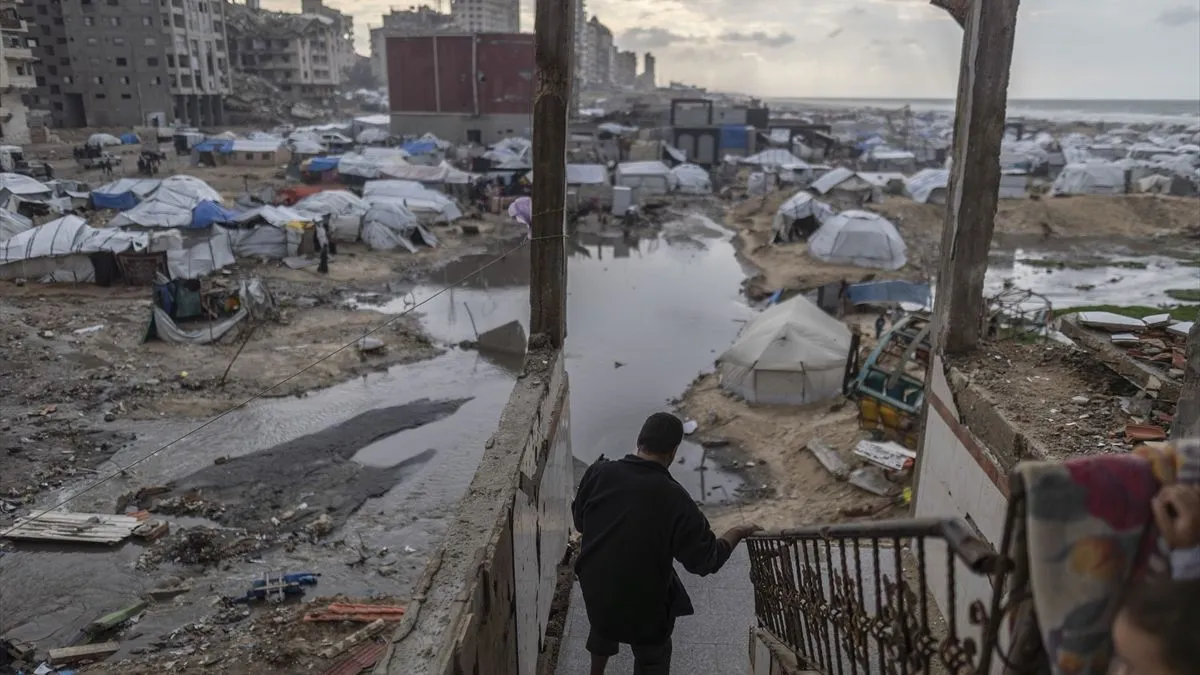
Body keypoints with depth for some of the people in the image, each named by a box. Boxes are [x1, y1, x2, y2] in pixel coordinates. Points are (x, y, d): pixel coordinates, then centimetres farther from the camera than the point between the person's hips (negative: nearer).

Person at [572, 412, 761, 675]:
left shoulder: (599, 473, -15)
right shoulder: (675, 500, -25)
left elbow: (579, 521, 2)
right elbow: (706, 560, -15)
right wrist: (736, 534, 2)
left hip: (595, 587, 4)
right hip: (643, 601, -4)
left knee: (603, 623, 36)